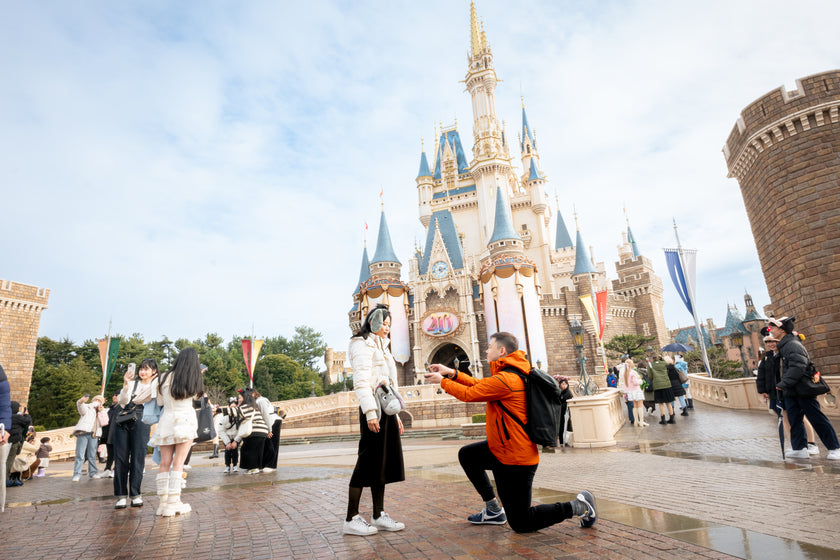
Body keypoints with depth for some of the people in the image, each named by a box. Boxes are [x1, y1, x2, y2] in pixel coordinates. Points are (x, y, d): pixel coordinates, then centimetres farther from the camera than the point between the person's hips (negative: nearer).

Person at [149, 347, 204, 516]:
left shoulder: (164, 378, 2)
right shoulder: (194, 381, -1)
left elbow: (160, 402, 9)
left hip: (166, 422, 2)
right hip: (185, 422, -2)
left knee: (165, 463, 6)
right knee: (178, 463, -2)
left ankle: (164, 502, 8)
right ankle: (173, 503, -4)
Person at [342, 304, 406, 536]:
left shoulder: (382, 348, 24)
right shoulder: (363, 345, -5)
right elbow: (361, 381, -16)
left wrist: (396, 414, 19)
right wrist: (370, 412, -24)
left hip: (387, 410, 9)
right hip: (374, 410, -9)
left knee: (383, 463, 8)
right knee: (368, 462, -6)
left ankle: (379, 515, 14)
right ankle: (351, 519, 2)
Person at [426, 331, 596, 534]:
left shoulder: (505, 380, -26)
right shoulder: (514, 374, 5)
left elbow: (468, 394, -16)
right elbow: (480, 385, 12)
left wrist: (442, 381, -1)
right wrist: (452, 373, 7)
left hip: (515, 460, -10)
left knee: (520, 524, 3)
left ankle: (579, 506, 7)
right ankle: (494, 510, 23)